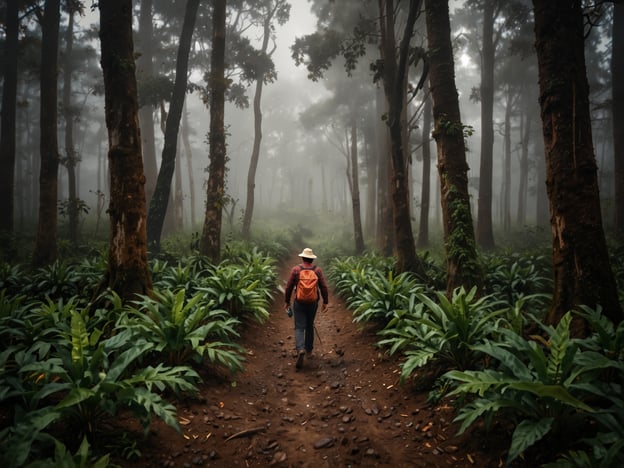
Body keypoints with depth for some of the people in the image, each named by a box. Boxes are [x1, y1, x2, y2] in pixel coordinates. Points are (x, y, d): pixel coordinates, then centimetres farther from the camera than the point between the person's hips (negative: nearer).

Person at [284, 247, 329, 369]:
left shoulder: (295, 269, -7)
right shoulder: (317, 270, -4)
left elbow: (289, 287, -5)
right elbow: (323, 287, -4)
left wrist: (287, 301, 7)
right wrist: (325, 302, 6)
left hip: (299, 303, -2)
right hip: (313, 303, 2)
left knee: (299, 328, -1)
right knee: (309, 325, 21)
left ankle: (300, 350, -22)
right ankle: (309, 349, 33)